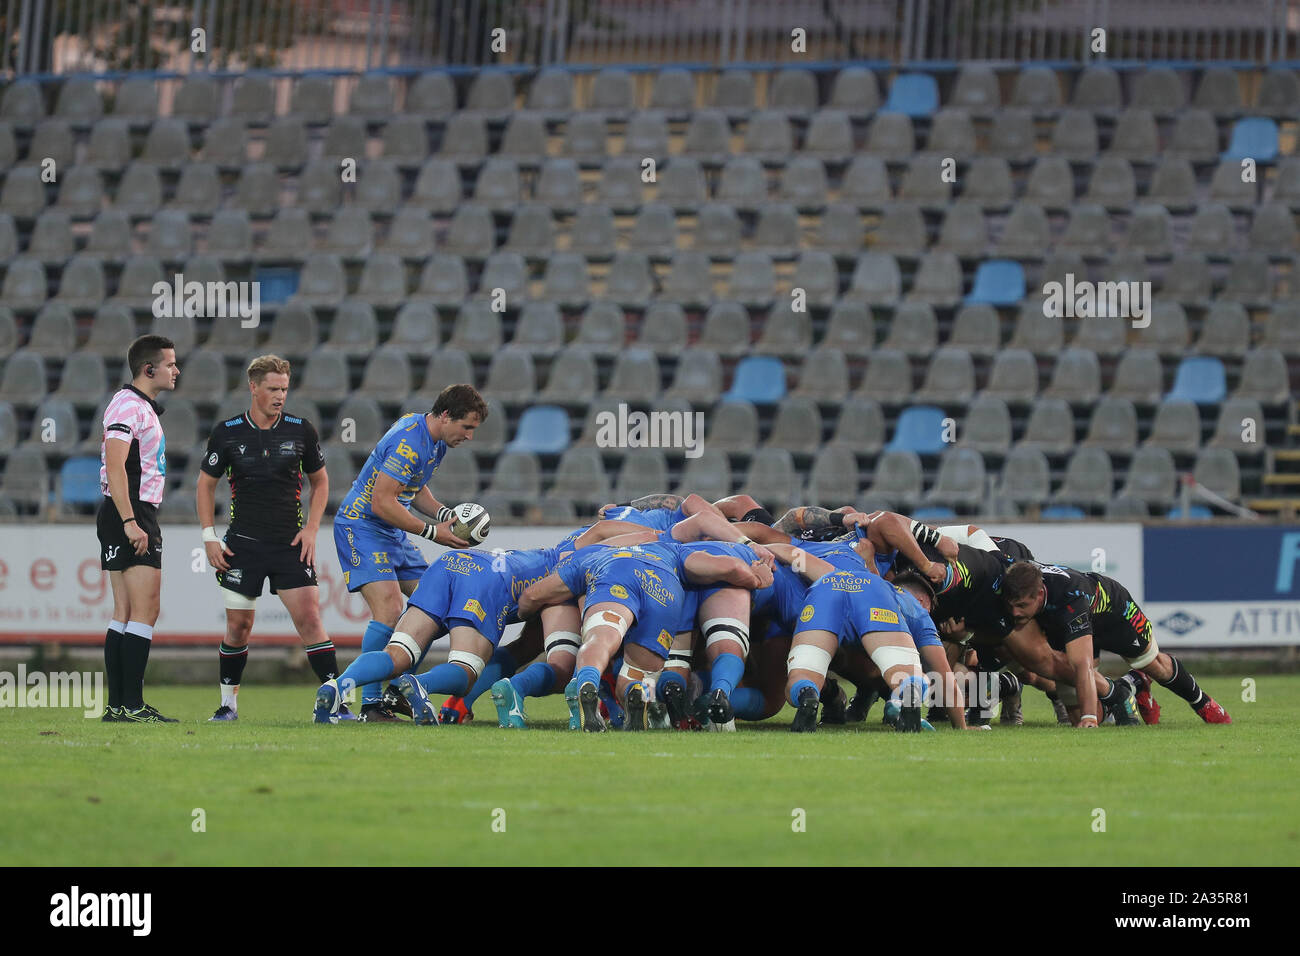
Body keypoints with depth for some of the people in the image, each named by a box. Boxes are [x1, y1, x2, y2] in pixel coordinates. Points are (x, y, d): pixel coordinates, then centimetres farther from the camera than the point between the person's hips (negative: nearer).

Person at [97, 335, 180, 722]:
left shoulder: (143, 407, 20)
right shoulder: (128, 405, -12)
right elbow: (115, 468, -21)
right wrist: (130, 523, -26)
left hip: (137, 516, 11)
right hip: (130, 516, -11)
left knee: (125, 614, 8)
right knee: (145, 610, -14)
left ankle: (116, 705, 8)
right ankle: (131, 705, -17)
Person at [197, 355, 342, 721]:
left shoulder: (301, 430, -1)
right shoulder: (227, 433, -3)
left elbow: (320, 480, 12)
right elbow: (206, 484, 7)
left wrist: (311, 528, 0)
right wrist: (209, 537, 0)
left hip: (291, 543, 0)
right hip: (243, 544, 0)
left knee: (309, 618, -10)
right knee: (238, 626, 1)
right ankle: (228, 702, 17)